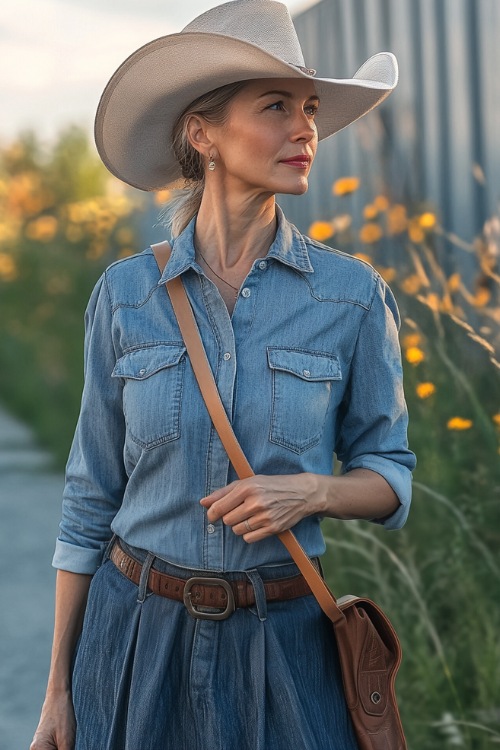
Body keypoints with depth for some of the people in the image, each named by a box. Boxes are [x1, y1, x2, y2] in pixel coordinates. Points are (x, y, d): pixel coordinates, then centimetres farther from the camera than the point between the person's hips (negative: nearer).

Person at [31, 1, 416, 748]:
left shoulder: (352, 295, -5)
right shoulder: (126, 295, -3)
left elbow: (389, 475, 5)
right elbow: (92, 498, 3)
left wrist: (310, 492, -17)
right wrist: (58, 690, 3)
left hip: (281, 643, 0)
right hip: (137, 631, 1)